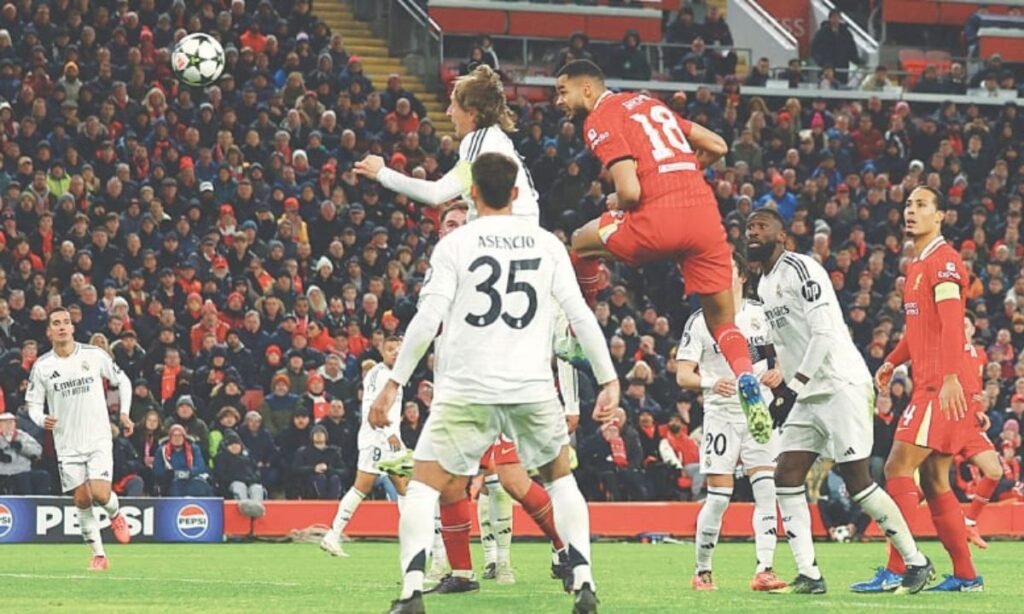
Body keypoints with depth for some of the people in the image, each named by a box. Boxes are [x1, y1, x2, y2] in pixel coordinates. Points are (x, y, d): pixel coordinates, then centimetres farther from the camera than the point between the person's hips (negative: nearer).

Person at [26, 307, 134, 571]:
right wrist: (42, 419, -15)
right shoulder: (42, 366, -2)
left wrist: (124, 413, 2)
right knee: (82, 500, 1)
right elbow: (33, 402, 6)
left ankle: (115, 514, 20)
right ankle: (98, 554, 13)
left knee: (100, 494, -16)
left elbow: (122, 381, 10)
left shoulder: (95, 355, -3)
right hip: (68, 445, 2)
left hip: (99, 440, -2)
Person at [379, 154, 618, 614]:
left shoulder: (454, 245, 0)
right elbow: (580, 315, 4)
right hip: (532, 387, 2)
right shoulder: (546, 244, 7)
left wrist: (393, 383, -3)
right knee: (560, 478, 23)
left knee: (423, 487, 6)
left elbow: (427, 321, -7)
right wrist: (609, 380, 10)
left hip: (466, 389, -2)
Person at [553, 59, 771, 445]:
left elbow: (630, 191, -11)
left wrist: (616, 205, 12)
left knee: (581, 243, 22)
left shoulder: (600, 120, 1)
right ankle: (750, 390, -12)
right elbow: (716, 147, 25)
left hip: (661, 215, -6)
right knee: (723, 323, 12)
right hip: (705, 210, 6)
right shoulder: (649, 103, 25)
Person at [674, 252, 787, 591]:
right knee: (718, 497, -6)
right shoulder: (700, 321, -1)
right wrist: (710, 383, -26)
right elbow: (682, 375, -6)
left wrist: (777, 373, -5)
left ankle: (764, 570, -12)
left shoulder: (761, 314, 8)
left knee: (767, 490, -10)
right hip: (721, 414, -3)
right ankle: (702, 571, 9)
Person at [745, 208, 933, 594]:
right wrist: (786, 390, 15)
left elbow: (824, 333, -20)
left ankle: (917, 563, 3)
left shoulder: (800, 270, -12)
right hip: (809, 394, 9)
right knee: (787, 477, -2)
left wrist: (794, 386, -23)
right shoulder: (764, 285, 16)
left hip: (840, 385, -9)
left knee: (857, 481, -8)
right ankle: (808, 575, -4)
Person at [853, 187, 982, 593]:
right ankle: (965, 575, 13)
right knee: (934, 481, 10)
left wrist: (950, 377, -29)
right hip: (927, 384, 10)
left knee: (898, 469, -12)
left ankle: (897, 570, -13)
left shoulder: (944, 261, -11)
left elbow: (951, 324, -21)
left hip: (943, 387, -10)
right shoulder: (918, 265, 19)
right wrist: (892, 362, 20)